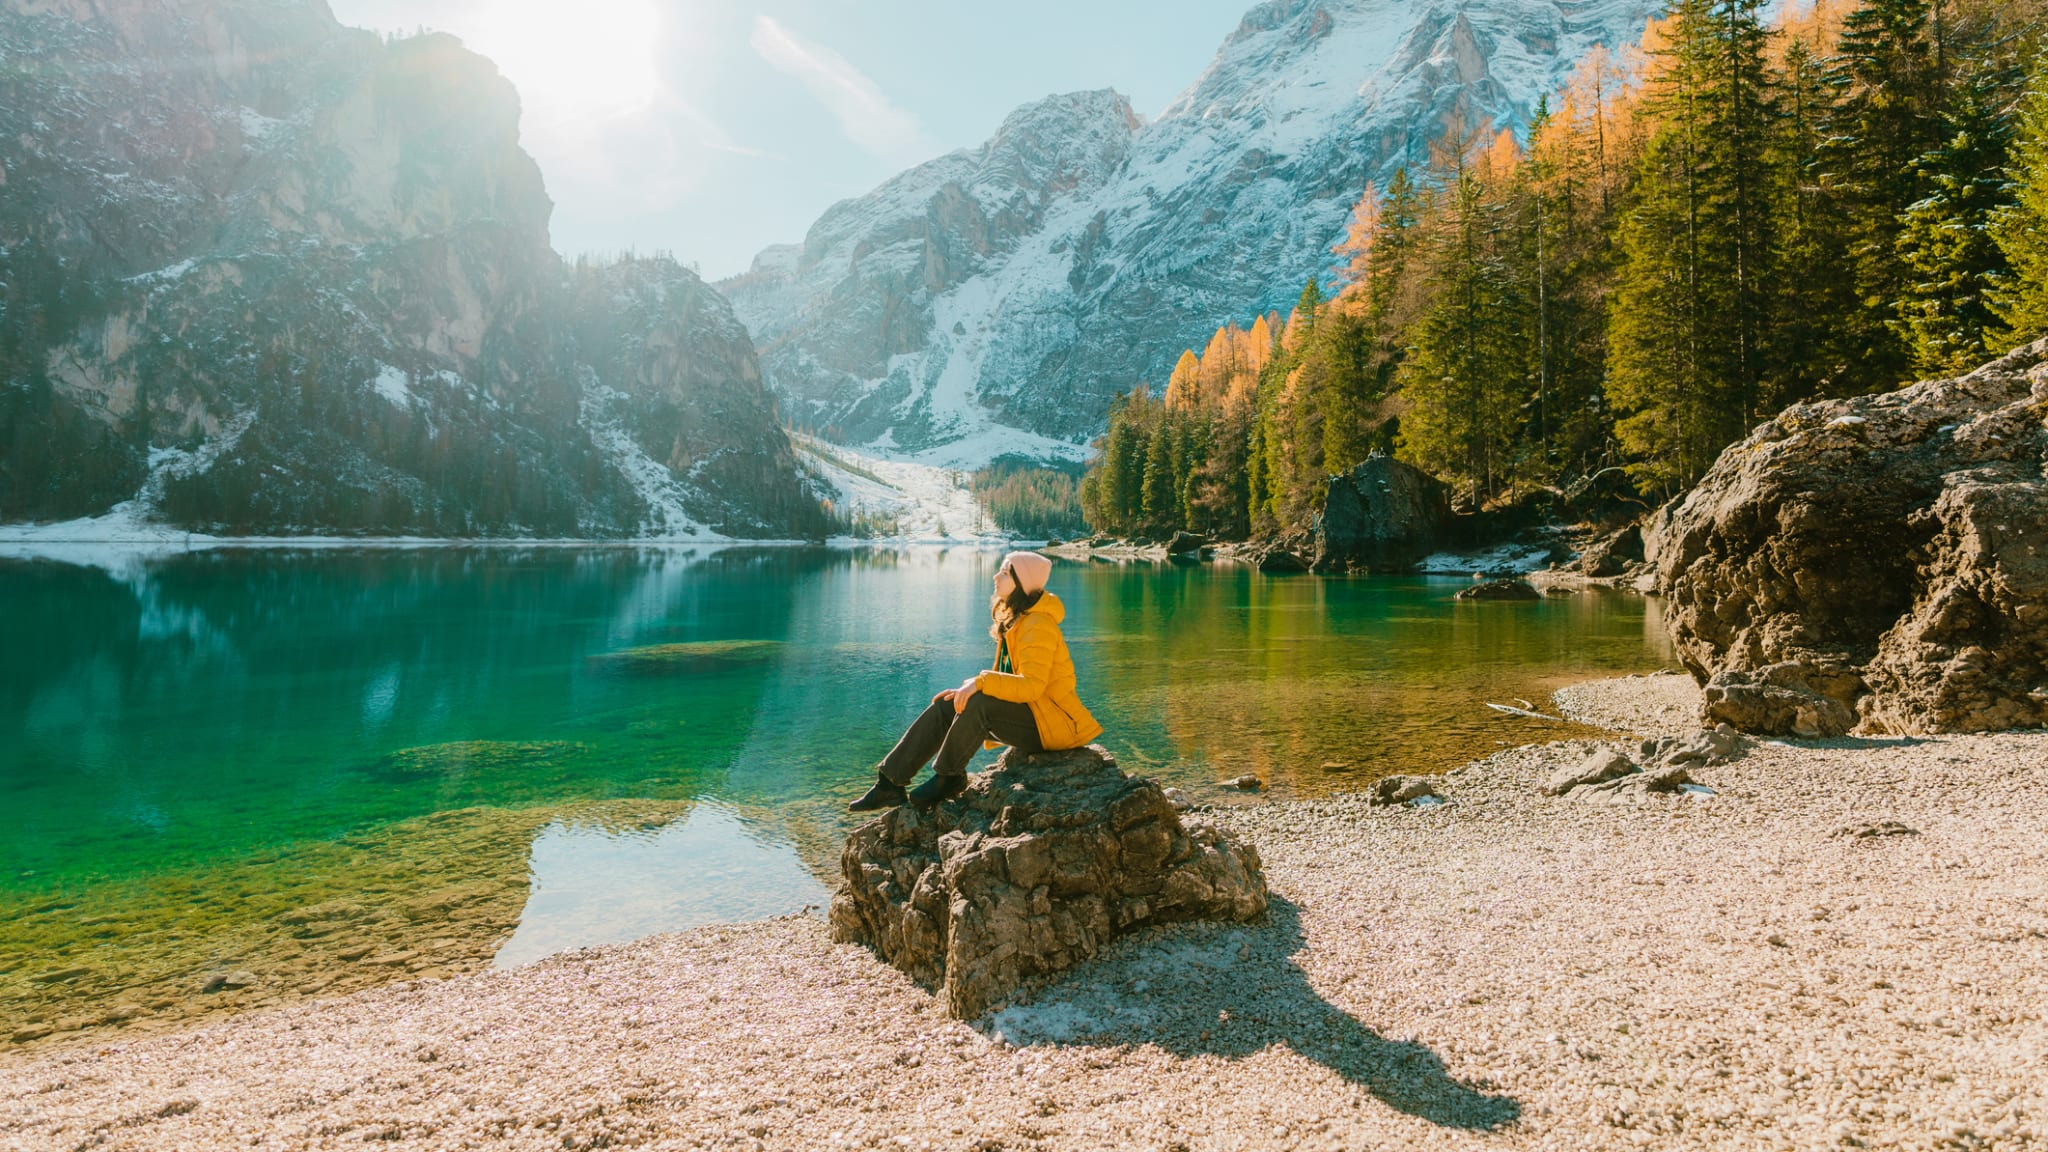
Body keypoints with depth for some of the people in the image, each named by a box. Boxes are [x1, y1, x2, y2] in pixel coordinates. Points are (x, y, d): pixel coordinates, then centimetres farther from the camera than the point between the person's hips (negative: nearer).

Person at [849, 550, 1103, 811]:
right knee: (944, 707, -4)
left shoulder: (1039, 626, -18)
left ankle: (948, 778, -13)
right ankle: (890, 781, -6)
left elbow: (1031, 685, -29)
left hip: (1053, 722, -10)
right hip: (1029, 713, 10)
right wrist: (966, 689, 3)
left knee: (979, 703, -32)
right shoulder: (1014, 621, 12)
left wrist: (980, 682, -34)